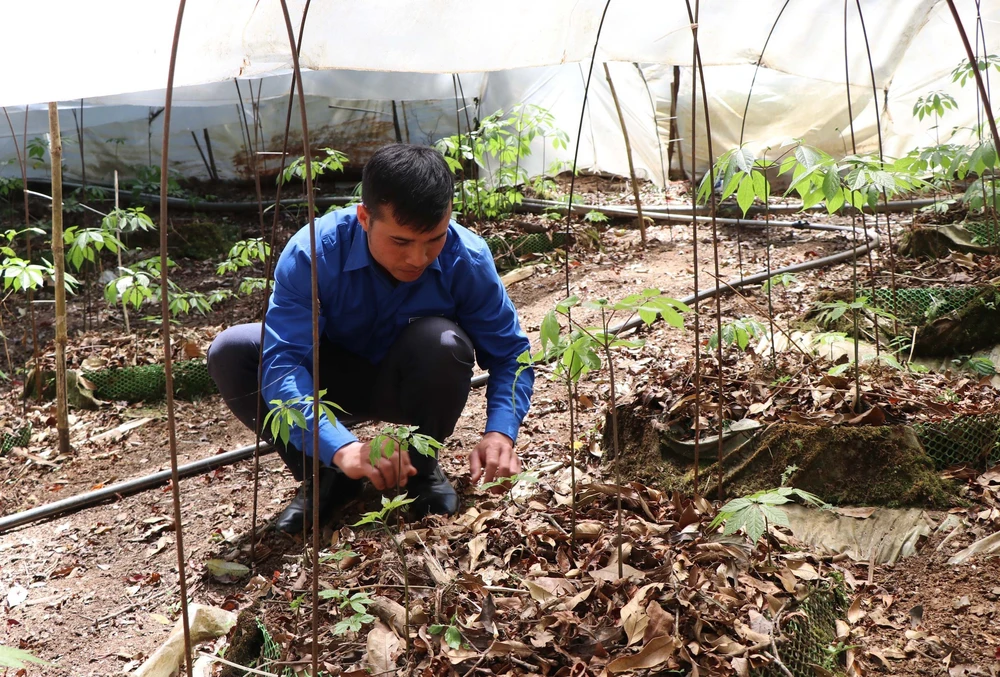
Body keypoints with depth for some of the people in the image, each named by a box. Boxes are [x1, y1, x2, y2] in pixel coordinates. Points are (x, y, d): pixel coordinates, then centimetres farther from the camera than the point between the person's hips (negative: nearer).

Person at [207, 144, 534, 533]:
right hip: (333, 379, 1)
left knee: (443, 342, -35)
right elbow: (282, 361, -38)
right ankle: (325, 477, -6)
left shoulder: (467, 260, -25)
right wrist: (342, 448, -53)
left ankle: (421, 468, -6)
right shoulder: (313, 253, -30)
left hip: (409, 384, 0)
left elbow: (510, 354, -17)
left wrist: (499, 433, -37)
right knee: (231, 352, -26)